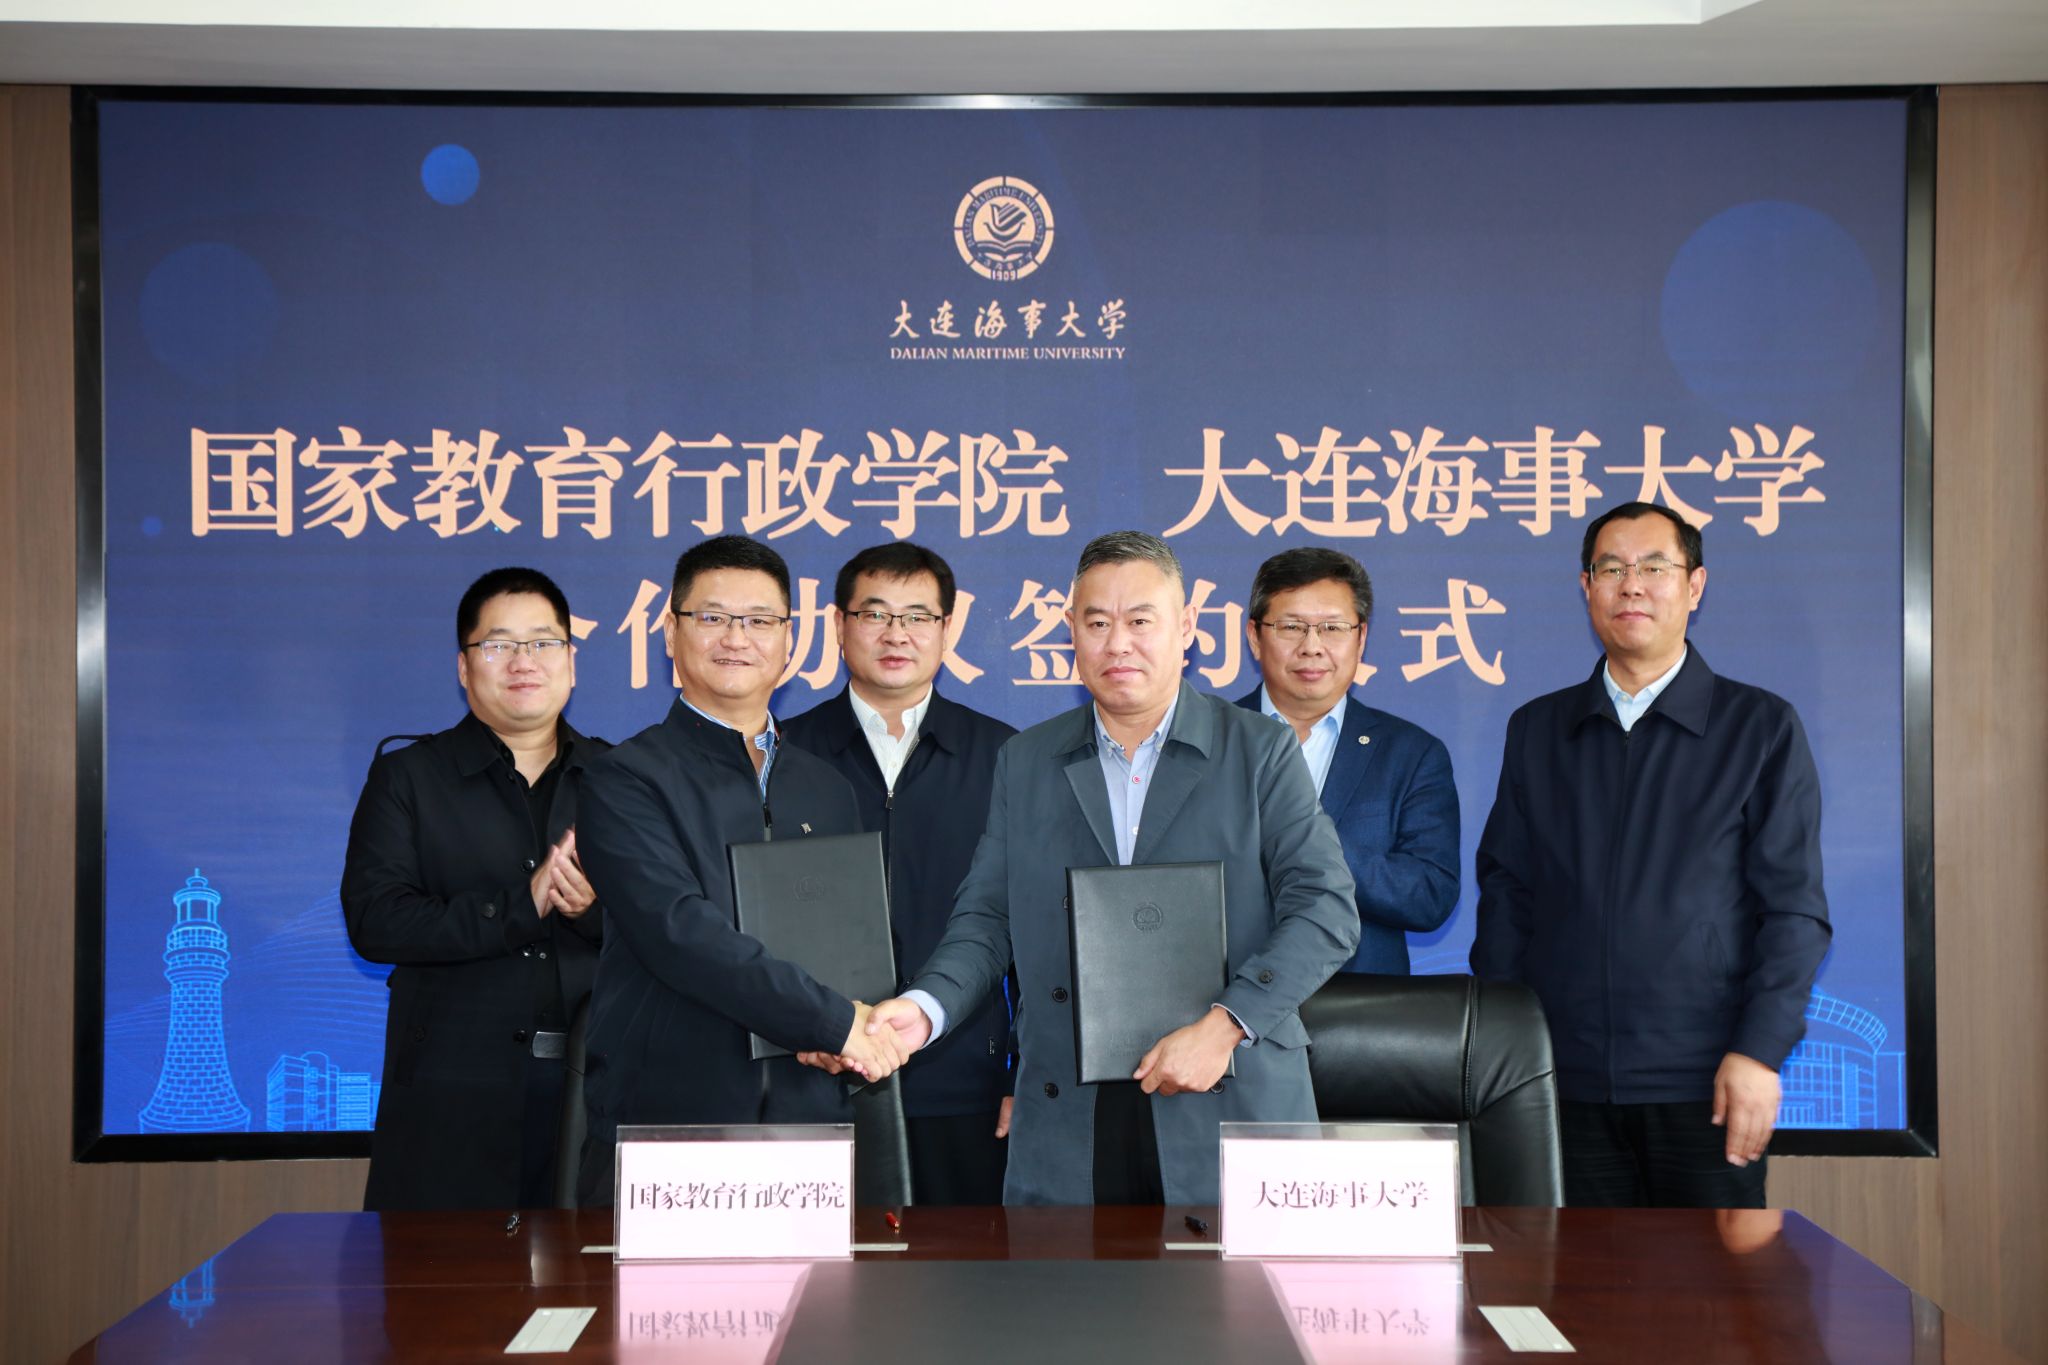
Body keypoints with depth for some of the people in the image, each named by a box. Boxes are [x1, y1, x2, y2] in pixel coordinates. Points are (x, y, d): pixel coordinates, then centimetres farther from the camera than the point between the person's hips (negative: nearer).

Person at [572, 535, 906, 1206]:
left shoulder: (828, 789, 17)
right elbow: (679, 933, -15)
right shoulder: (625, 779, -2)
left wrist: (865, 1032, -1)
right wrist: (833, 1018, -16)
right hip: (660, 1123, -4)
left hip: (809, 1124, 4)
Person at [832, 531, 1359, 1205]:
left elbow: (1327, 910, -5)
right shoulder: (1024, 763, 12)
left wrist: (1224, 1024, -16)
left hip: (1231, 1103, -2)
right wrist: (923, 1007, -10)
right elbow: (986, 917, 10)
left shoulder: (1261, 752, 2)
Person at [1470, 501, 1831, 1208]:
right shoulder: (1536, 729, 12)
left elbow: (1794, 907, -1)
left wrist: (1759, 1051, -10)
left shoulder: (1762, 726, 3)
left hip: (1704, 1085, -2)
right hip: (1567, 1082, 2)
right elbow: (1506, 892, 12)